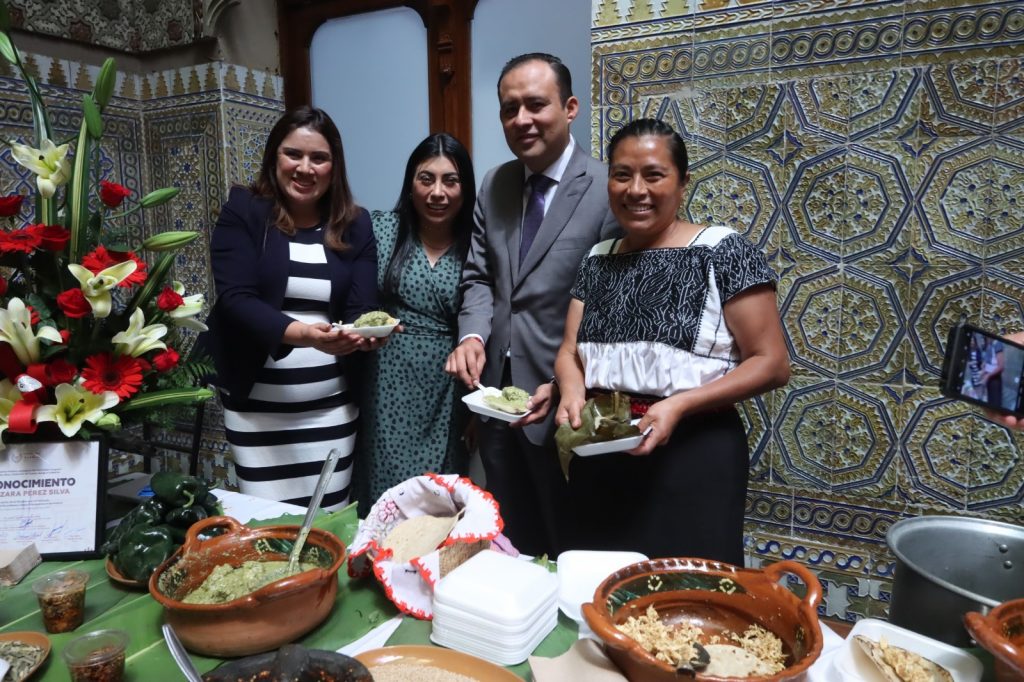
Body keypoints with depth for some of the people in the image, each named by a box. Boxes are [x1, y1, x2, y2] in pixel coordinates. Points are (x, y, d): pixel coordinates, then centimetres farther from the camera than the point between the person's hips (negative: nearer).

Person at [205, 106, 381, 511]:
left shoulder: (355, 225, 5)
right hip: (256, 403, -1)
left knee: (330, 519, 7)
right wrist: (300, 333, -31)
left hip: (332, 403, 2)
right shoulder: (243, 212, -2)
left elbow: (362, 307, -2)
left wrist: (367, 333, -26)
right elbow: (235, 298, -13)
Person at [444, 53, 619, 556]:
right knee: (508, 543, 22)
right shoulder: (493, 185, 8)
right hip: (496, 393, 6)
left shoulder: (607, 190, -12)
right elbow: (480, 275, 9)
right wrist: (473, 335, -9)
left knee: (566, 548, 15)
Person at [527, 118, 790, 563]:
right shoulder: (598, 260, 8)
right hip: (600, 460, 5)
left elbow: (772, 363, -10)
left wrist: (679, 405, -21)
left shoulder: (722, 251, -8)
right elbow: (570, 351, 9)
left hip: (690, 455, -4)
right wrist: (573, 393, -12)